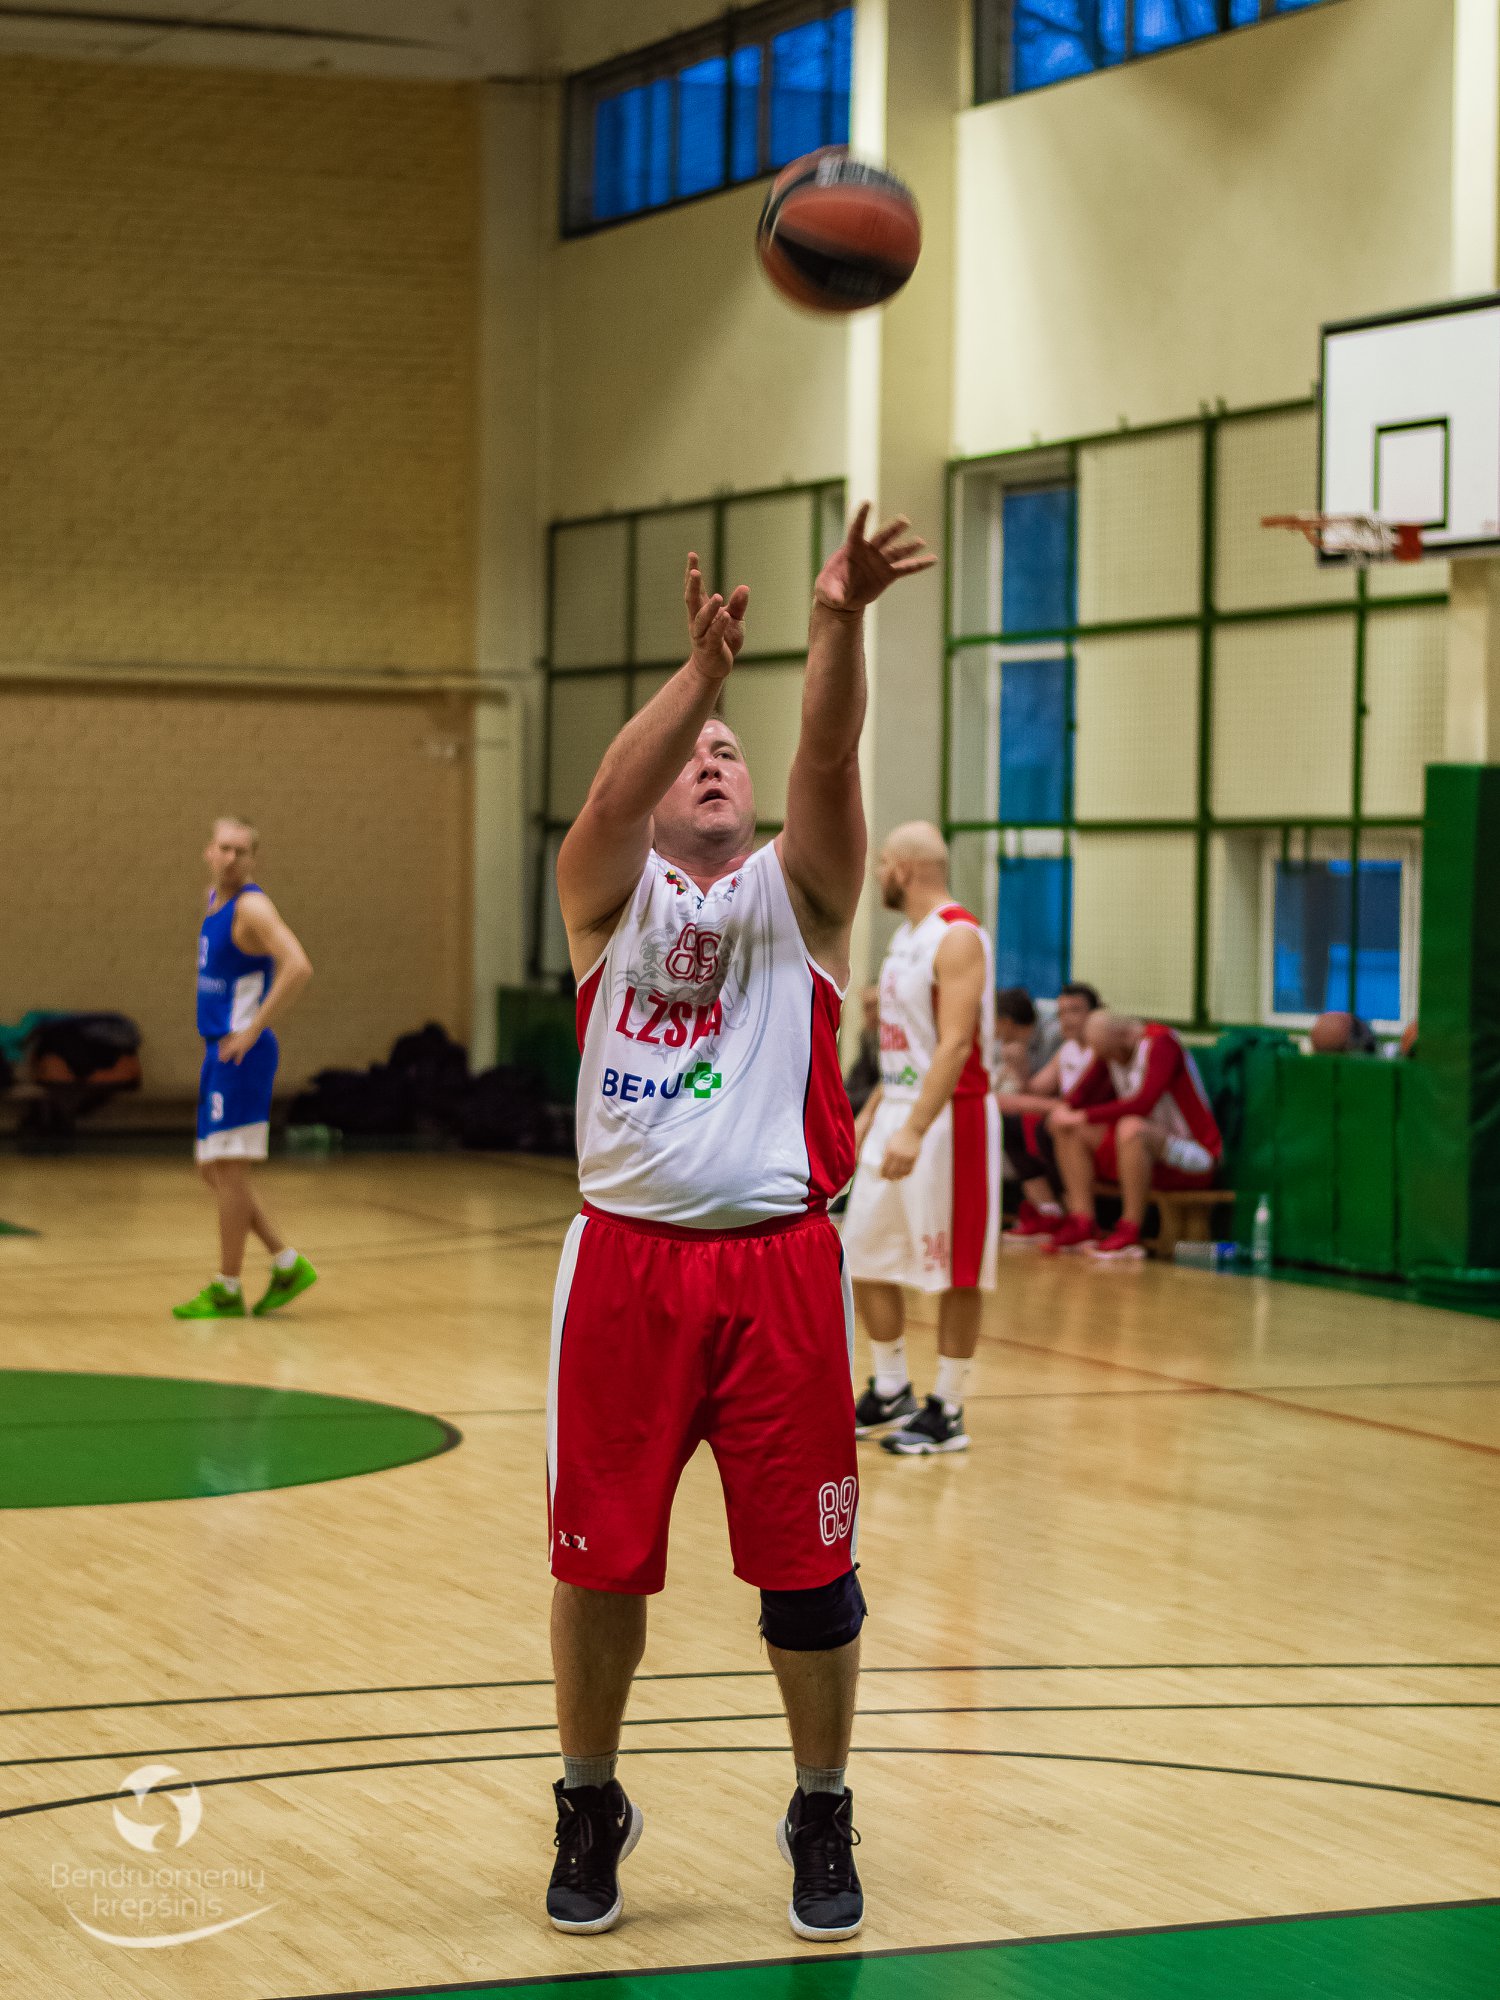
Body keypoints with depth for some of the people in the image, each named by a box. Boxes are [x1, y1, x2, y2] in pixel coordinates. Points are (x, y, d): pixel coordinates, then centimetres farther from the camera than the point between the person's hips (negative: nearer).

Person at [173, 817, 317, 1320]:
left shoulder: (251, 906, -15)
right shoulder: (214, 898, 13)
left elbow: (298, 967, -28)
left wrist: (253, 1029, -23)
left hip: (242, 1053, -10)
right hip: (218, 1051, 10)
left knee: (229, 1169, -5)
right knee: (212, 1170, 12)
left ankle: (227, 1292, 3)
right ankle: (288, 1265, 18)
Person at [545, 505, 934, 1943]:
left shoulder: (797, 891, 8)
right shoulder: (609, 892, 8)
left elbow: (827, 758, -11)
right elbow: (610, 790, -14)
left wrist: (841, 627, -29)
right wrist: (701, 668, -30)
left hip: (779, 1263, 0)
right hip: (626, 1258, 0)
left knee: (807, 1565, 4)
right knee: (599, 1558, 6)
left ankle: (821, 1820, 21)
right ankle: (591, 1810, 25)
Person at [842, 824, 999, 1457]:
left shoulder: (958, 938, -16)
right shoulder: (907, 936, 13)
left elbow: (954, 1044, -25)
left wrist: (915, 1131, -31)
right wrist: (871, 1113, 22)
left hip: (949, 1118, -10)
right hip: (898, 1113, 10)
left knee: (953, 1273, -1)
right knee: (864, 1259, 11)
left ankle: (947, 1413, 6)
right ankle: (891, 1393, 23)